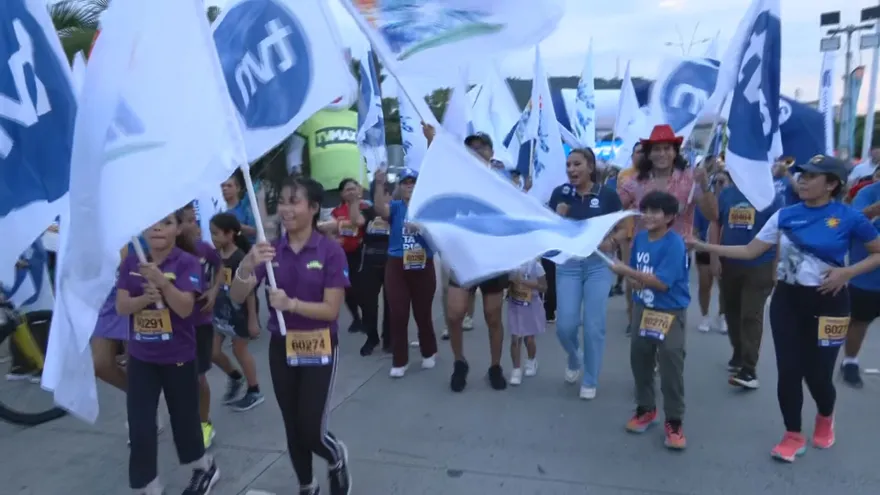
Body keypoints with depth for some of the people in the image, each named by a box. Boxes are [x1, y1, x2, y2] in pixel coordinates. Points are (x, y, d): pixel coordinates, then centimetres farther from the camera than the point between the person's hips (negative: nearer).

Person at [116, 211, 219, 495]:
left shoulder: (187, 262, -12)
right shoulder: (131, 262, 1)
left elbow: (185, 308, -21)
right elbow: (121, 306, -4)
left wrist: (162, 281, -36)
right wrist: (146, 297, -24)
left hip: (179, 356, -3)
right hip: (140, 357, 4)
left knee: (183, 417, 12)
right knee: (139, 426, 3)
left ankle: (205, 468, 38)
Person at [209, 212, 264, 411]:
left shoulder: (240, 258, -20)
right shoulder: (215, 255, -1)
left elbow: (249, 291, -17)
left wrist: (252, 320, -16)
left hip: (238, 312, -6)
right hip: (220, 311, 6)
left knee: (240, 350, 7)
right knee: (213, 351, 9)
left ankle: (254, 392, 26)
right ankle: (235, 377, 37)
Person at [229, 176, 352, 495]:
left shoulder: (331, 251, -12)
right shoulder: (270, 251, -2)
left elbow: (331, 309, -15)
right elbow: (236, 298, -8)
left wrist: (292, 304, -31)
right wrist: (247, 266, -27)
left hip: (319, 350, -3)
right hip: (281, 348, 4)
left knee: (312, 431, -2)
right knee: (292, 429, 14)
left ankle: (337, 458, 34)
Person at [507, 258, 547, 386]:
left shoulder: (534, 265, -17)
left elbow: (543, 286, -17)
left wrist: (523, 281, -27)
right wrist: (508, 282, -21)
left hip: (531, 307, -1)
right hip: (514, 306, 1)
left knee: (529, 339, 9)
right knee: (515, 339, -1)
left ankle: (531, 361, 39)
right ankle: (516, 370, 12)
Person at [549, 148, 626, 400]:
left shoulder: (607, 195, -5)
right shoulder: (560, 193, -1)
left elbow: (623, 229, 2)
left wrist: (612, 242, -18)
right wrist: (559, 216, -17)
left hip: (599, 263, -1)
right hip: (567, 263, 1)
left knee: (594, 326, 1)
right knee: (565, 325, -1)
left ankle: (590, 381, 21)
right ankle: (574, 360, 34)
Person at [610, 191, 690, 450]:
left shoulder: (674, 244, -19)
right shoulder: (639, 238, 2)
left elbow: (661, 283, -25)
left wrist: (626, 271, -25)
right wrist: (635, 282, -11)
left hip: (670, 313, -6)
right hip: (642, 309, 7)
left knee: (671, 368, -4)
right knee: (639, 361, 15)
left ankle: (674, 422, 11)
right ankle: (645, 409, 34)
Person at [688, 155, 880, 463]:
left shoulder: (849, 218, -8)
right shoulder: (785, 215, -1)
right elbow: (750, 251, -2)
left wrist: (848, 272, -15)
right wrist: (704, 247, -10)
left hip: (827, 302, -2)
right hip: (787, 300, 3)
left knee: (818, 374, 5)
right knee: (788, 371, 3)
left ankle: (825, 417, 40)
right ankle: (793, 435, 22)